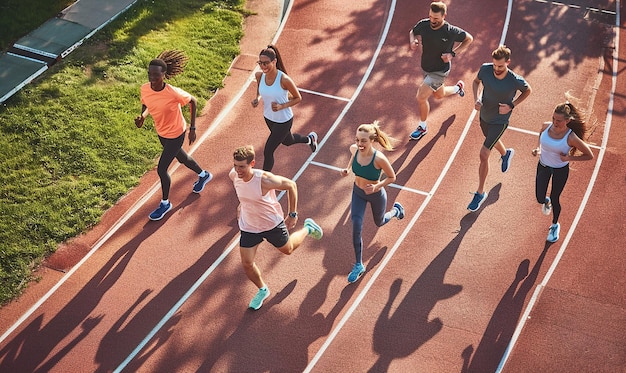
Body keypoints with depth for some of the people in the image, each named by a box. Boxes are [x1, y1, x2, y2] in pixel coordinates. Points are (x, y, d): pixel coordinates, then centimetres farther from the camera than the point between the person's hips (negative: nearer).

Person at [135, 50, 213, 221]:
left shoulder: (173, 93, -34)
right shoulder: (145, 89, -18)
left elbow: (192, 101, -17)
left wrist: (192, 128, -14)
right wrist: (142, 117, -20)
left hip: (175, 135, -6)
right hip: (161, 133, 6)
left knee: (161, 169, 0)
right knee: (181, 158, 29)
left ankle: (165, 203, 26)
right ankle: (203, 175, 59)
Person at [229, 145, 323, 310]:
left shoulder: (264, 180, -36)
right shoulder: (233, 175, -20)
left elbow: (291, 185, -21)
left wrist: (293, 214, -15)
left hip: (272, 224, -4)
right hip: (248, 227, 4)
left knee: (288, 250, 22)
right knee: (247, 264, 4)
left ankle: (307, 229, 52)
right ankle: (262, 290, 34)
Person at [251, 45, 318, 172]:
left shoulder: (284, 80, -31)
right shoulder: (259, 75, -15)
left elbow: (298, 98, -16)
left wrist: (282, 106, -29)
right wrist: (257, 99, -14)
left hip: (283, 121, -7)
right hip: (268, 117, 7)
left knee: (268, 152, -4)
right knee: (287, 141, 32)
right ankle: (310, 139, 63)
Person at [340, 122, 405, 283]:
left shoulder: (379, 159, -35)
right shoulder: (354, 149, -22)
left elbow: (392, 177, -18)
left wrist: (376, 186, -33)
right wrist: (347, 168, -9)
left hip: (376, 195, -3)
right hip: (358, 192, 3)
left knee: (379, 223, 25)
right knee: (356, 227, -9)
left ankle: (396, 210, 61)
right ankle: (359, 265, 9)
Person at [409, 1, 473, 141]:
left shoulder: (451, 32, -26)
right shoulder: (423, 24, -15)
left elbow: (469, 39, -9)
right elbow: (413, 32, 8)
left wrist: (453, 53, -19)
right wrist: (412, 41, -15)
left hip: (440, 70, -6)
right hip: (426, 68, 6)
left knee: (421, 97, -13)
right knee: (439, 94, 27)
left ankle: (422, 127, 11)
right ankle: (458, 87, 58)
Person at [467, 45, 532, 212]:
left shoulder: (516, 81, -29)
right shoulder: (485, 69, -21)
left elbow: (528, 91, -7)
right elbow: (476, 81, 2)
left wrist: (511, 106, -19)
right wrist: (476, 99, -16)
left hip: (500, 121, -5)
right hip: (484, 115, 5)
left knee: (483, 155, -9)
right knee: (492, 141, 33)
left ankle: (480, 192, 10)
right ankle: (505, 154, 70)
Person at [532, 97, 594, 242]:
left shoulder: (571, 138, -28)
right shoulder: (546, 126, -17)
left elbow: (589, 155, -17)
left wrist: (569, 158, -25)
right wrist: (538, 149, -9)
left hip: (560, 170, -3)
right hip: (543, 166, 3)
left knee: (554, 199, 11)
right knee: (540, 199, 5)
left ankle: (555, 225, 40)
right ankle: (546, 201, 47)